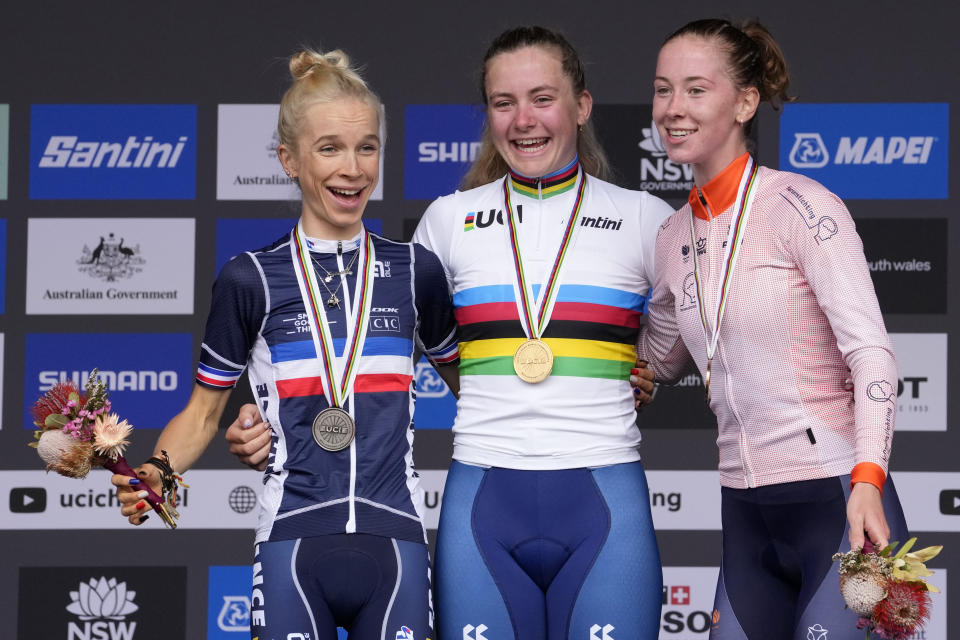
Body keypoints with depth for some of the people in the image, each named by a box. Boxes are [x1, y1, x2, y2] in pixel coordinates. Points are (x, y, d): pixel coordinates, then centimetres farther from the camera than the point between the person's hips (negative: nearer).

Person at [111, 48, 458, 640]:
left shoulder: (415, 271, 7)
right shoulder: (251, 280, 3)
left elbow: (460, 375, 22)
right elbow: (204, 412, 8)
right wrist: (157, 472, -10)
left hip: (394, 544, 1)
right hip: (294, 545, -1)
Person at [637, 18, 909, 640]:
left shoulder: (799, 205, -8)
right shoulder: (675, 237, 12)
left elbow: (871, 351, -15)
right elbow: (658, 360, 28)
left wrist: (866, 483, -27)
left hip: (836, 500, -6)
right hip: (747, 518, 6)